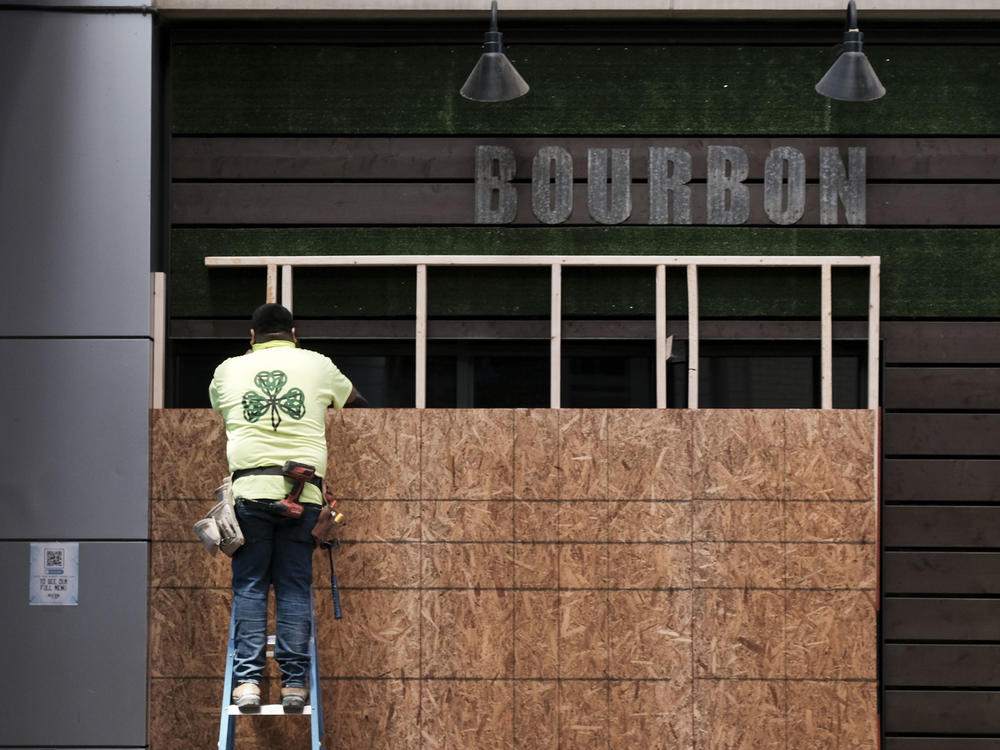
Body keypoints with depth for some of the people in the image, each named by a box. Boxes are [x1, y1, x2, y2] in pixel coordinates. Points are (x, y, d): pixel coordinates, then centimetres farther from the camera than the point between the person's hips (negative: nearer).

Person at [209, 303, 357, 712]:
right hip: (304, 490, 0)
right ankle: (294, 683, 1)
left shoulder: (228, 371, 13)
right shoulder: (318, 366, 13)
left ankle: (248, 681, -3)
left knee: (249, 586, 4)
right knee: (294, 588, 4)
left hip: (249, 487, 0)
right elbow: (352, 399, 32)